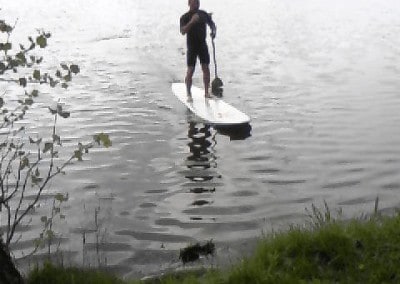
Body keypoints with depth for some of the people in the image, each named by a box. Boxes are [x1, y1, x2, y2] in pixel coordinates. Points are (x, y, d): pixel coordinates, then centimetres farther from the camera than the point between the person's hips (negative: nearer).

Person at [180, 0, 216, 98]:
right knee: (190, 70, -4)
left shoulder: (203, 14, 7)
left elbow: (212, 24, 19)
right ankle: (188, 93, 7)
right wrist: (192, 21, -30)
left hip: (202, 44, 4)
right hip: (192, 46, -4)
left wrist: (213, 31, -3)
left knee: (206, 68, 0)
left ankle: (206, 92, 7)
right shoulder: (185, 17, -7)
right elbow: (183, 31, -20)